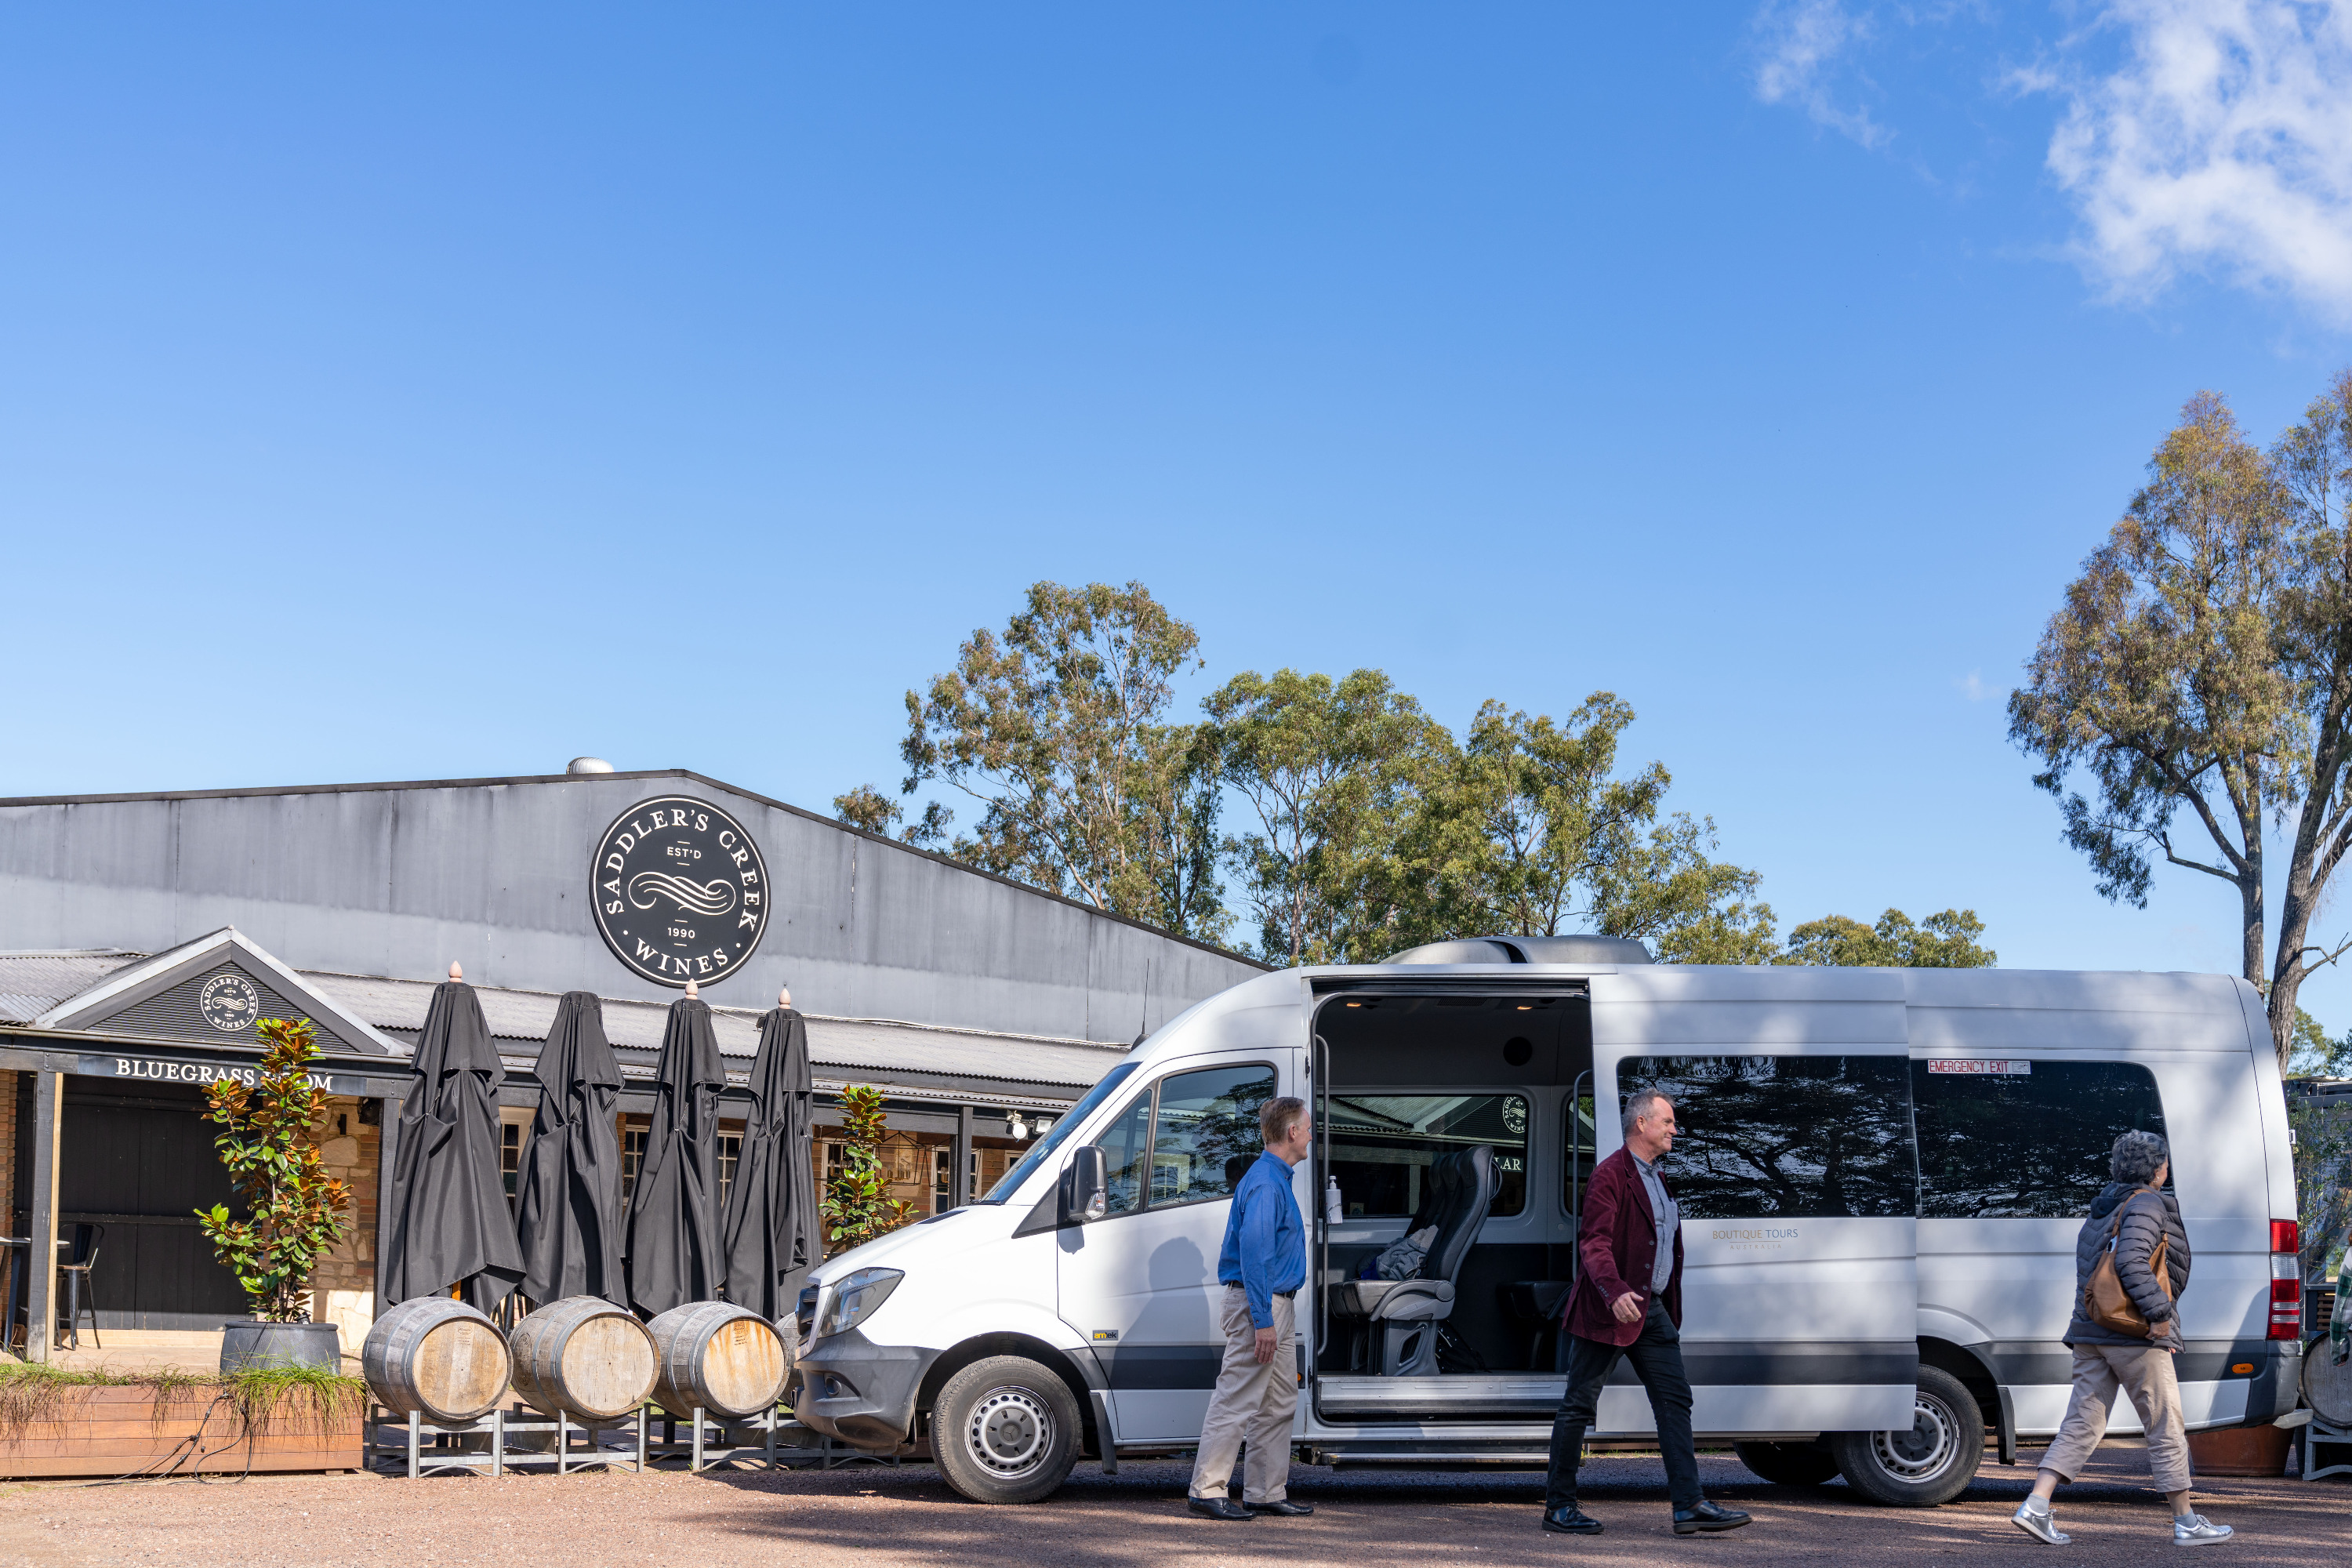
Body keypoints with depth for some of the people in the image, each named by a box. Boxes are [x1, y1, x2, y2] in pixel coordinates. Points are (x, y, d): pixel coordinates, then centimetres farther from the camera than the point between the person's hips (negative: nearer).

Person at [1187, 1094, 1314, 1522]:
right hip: (1260, 1302, -11)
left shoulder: (1276, 1178, 18)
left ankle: (1267, 1493, 16)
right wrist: (1262, 1321, -25)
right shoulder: (1264, 1182, -16)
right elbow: (1253, 1252, -23)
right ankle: (1207, 1490, -4)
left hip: (1274, 1304, 11)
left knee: (1278, 1403, 12)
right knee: (1238, 1401, -8)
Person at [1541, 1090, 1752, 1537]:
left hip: (1653, 1309, 9)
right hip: (1608, 1310, -9)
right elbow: (1594, 1242, -20)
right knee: (1578, 1405, 0)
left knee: (1675, 1400, 1)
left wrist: (1671, 1310, 21)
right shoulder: (1610, 1175, -11)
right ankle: (1559, 1507, 7)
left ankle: (1689, 1505, -1)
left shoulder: (1657, 1179, 18)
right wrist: (1615, 1292, -34)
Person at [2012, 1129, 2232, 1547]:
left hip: (2091, 1332, 8)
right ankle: (2187, 1523, 9)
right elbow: (2131, 1261, -23)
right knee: (2166, 1428, 3)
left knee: (2081, 1425, 4)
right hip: (2136, 1338, -8)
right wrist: (2159, 1313, -21)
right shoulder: (2147, 1204, -7)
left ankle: (2035, 1507, -8)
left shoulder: (2100, 1211, 20)